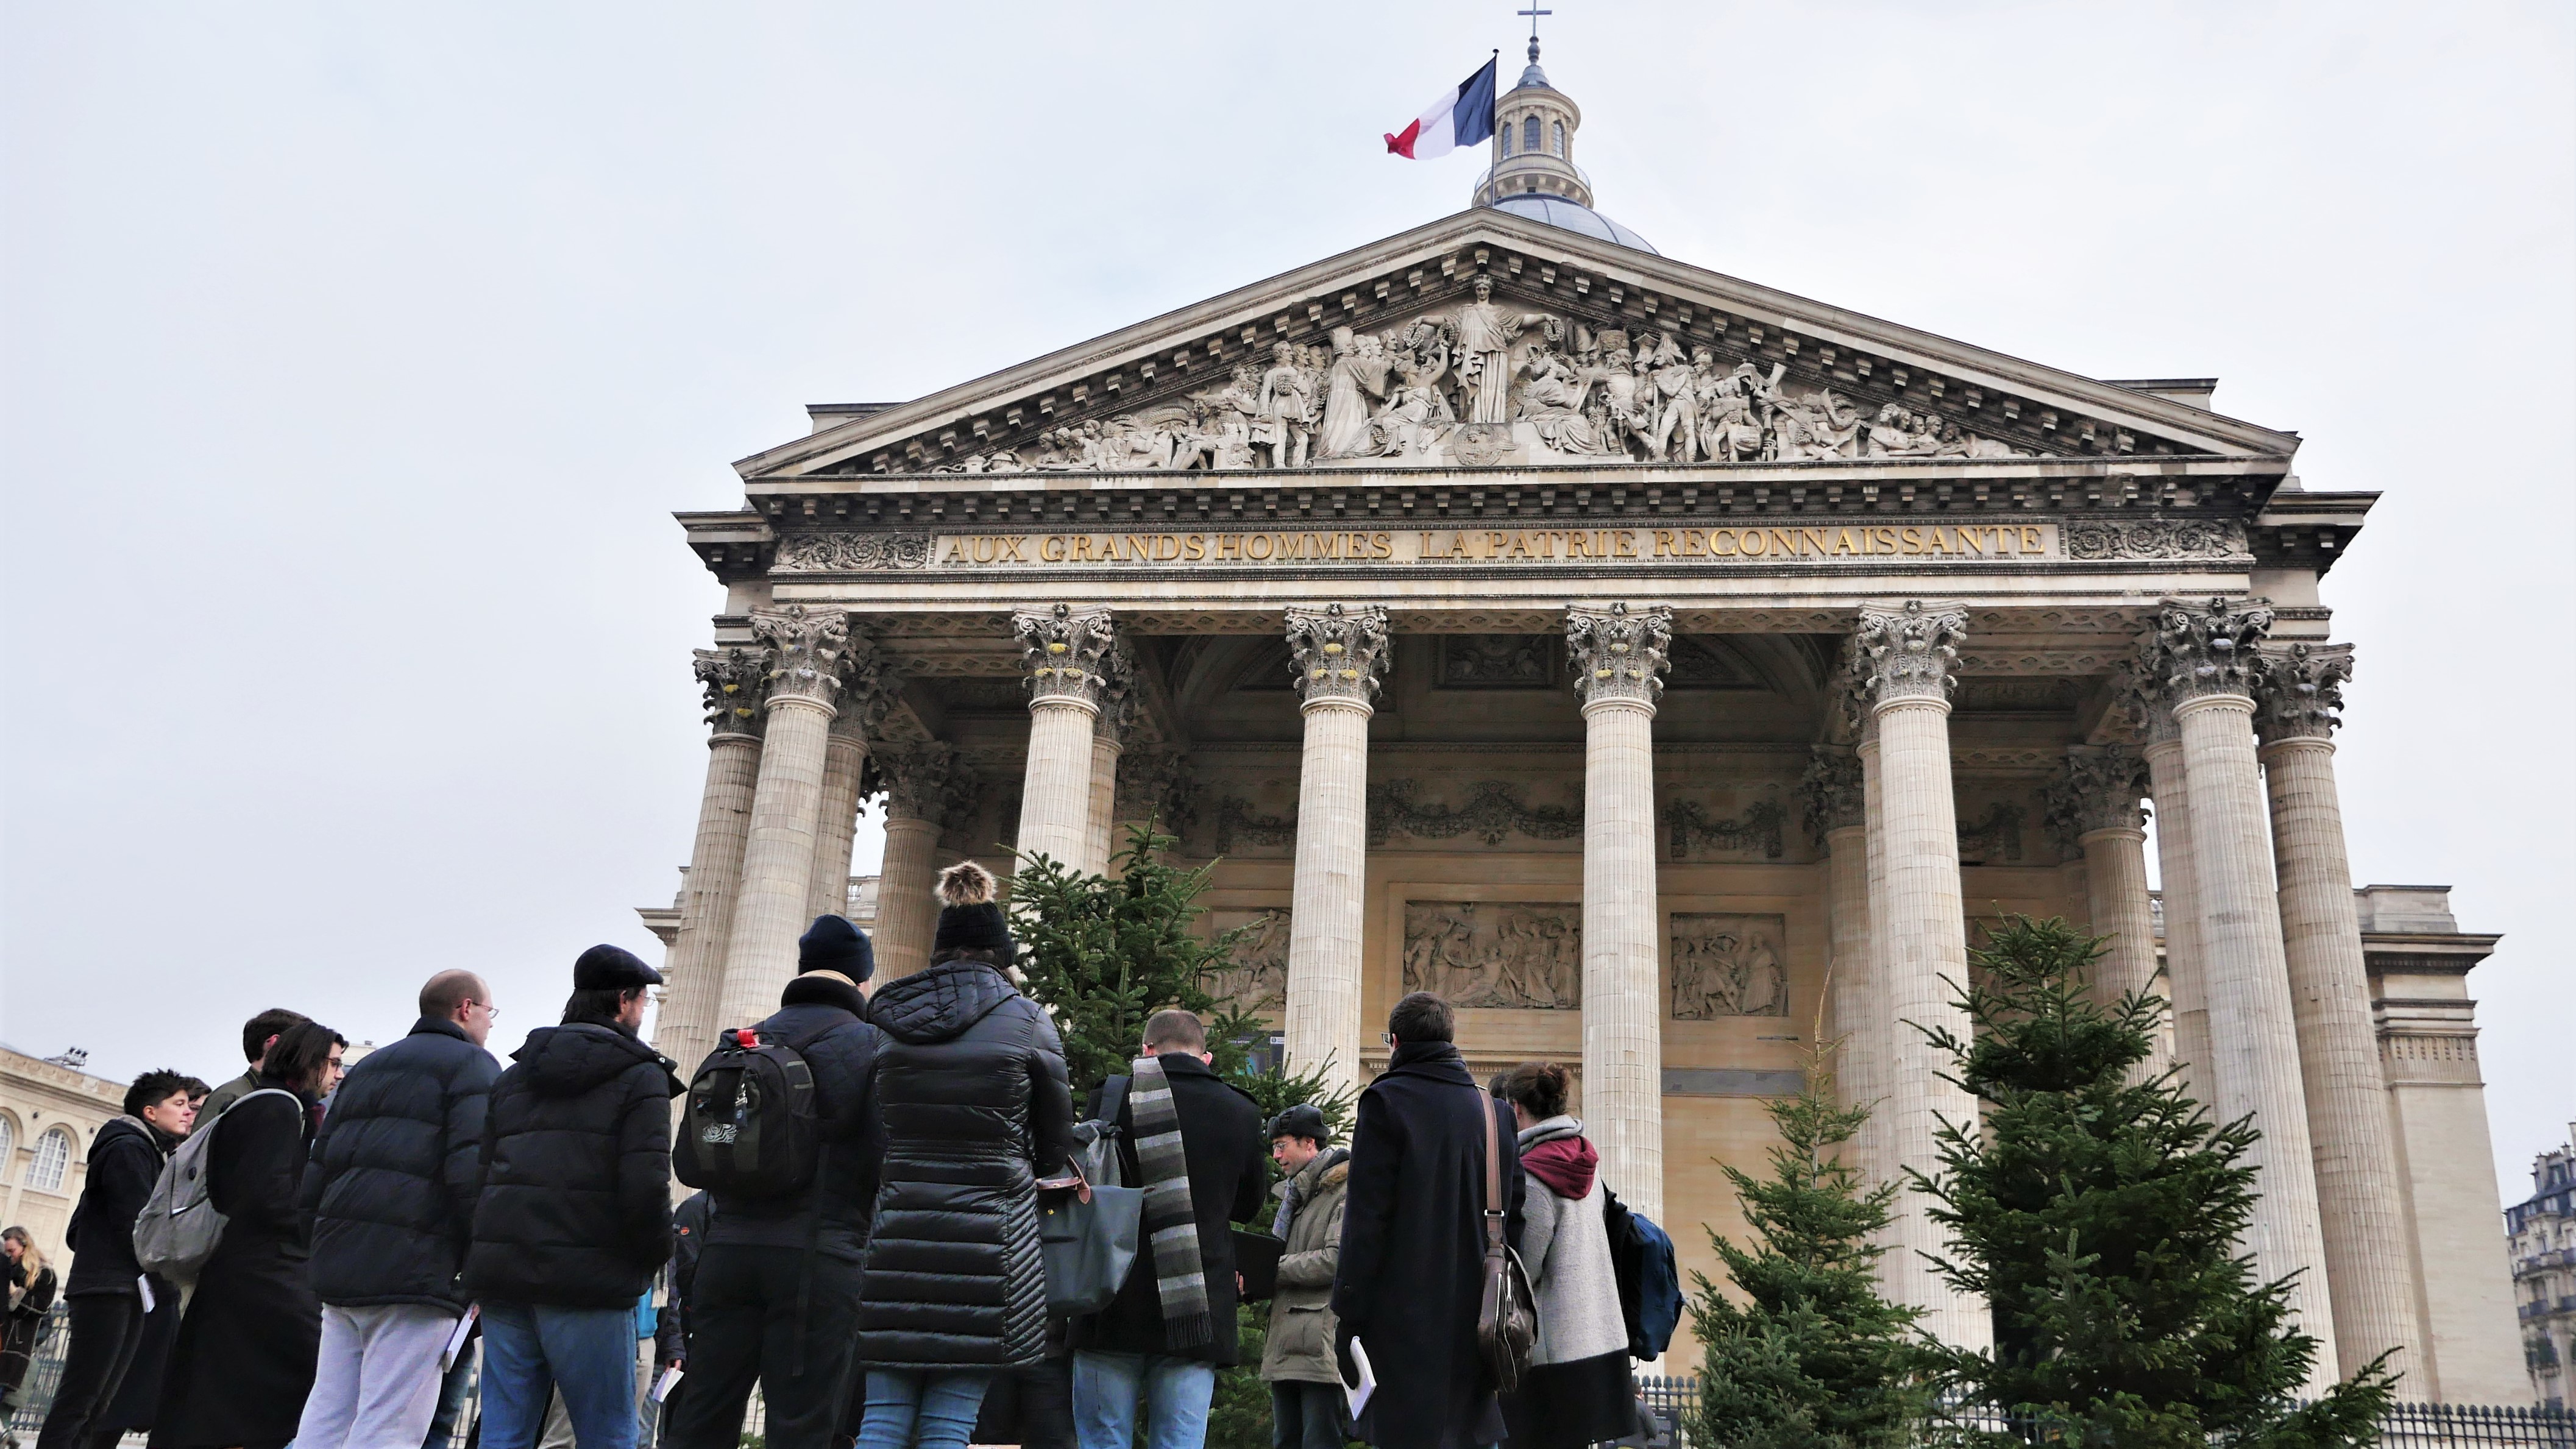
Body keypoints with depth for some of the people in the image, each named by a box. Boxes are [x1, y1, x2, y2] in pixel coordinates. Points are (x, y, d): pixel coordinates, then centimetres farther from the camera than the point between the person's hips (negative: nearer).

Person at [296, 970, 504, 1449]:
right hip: (415, 1270, -8)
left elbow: (318, 1167, 21)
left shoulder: (366, 1067, 25)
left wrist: (324, 1245, 21)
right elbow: (471, 1171, -14)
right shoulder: (472, 1064, -1)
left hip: (338, 1265, 8)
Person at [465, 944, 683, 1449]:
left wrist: (485, 1262, 18)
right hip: (588, 1283, -6)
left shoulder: (514, 1076, 19)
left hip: (502, 1276, 6)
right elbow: (646, 1185, -12)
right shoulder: (639, 1076, -2)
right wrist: (652, 1259, 3)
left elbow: (476, 1176, 14)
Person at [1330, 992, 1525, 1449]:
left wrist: (1348, 1320, -8)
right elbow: (1512, 1219, 13)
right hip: (1474, 1324, 6)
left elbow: (1366, 1221, -10)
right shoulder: (1494, 1112, 12)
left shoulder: (1387, 1101, -5)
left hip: (1403, 1323, -6)